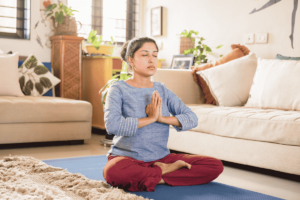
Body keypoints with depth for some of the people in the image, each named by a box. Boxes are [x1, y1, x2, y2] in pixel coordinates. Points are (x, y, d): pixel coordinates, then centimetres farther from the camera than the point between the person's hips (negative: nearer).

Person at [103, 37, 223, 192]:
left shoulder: (162, 90, 9)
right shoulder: (119, 89, -4)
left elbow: (192, 119, -1)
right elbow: (112, 125, -23)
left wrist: (162, 118, -17)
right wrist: (151, 118, -16)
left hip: (161, 157, 4)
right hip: (127, 157, -4)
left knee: (216, 166, -9)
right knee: (113, 172, -40)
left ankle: (156, 177, -12)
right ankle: (167, 171, -16)